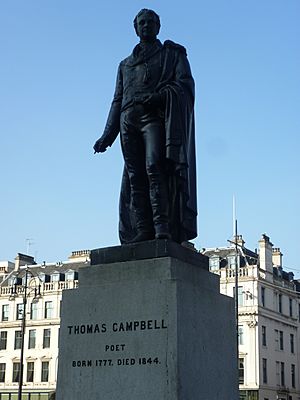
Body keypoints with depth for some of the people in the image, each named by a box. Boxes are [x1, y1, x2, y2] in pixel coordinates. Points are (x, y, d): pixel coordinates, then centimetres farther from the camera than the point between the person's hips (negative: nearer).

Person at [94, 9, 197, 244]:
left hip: (155, 116, -4)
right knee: (135, 179, -7)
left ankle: (163, 230, -34)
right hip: (129, 120, 4)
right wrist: (107, 136, 16)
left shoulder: (172, 54, 18)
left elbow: (185, 84, 3)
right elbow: (118, 100, 26)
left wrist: (159, 95, -16)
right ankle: (142, 237, -14)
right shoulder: (125, 64, 31)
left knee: (154, 167, -25)